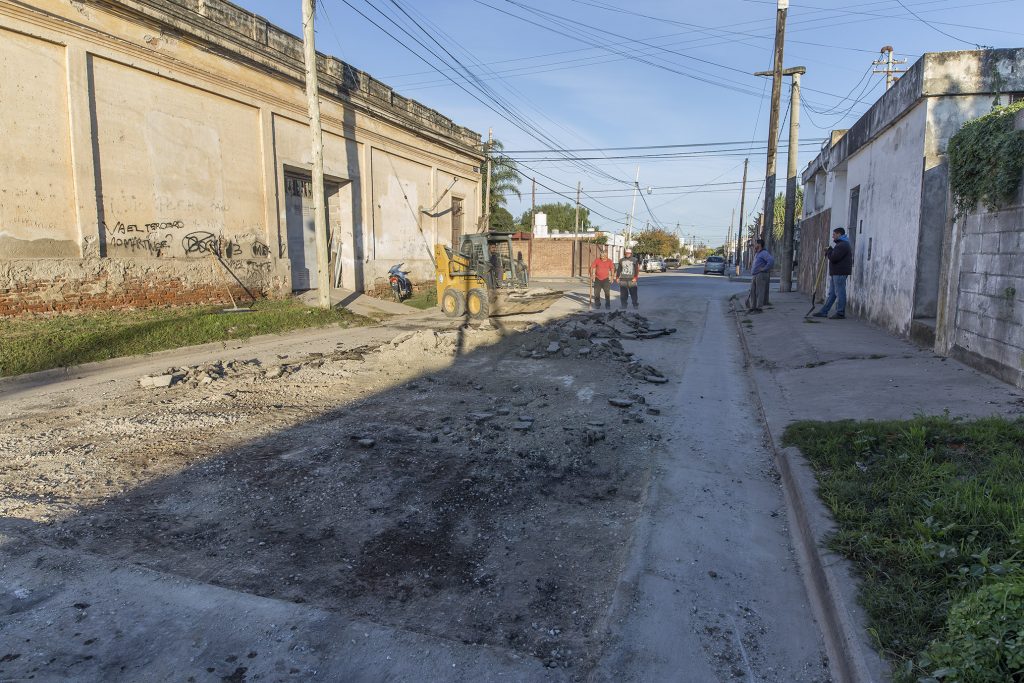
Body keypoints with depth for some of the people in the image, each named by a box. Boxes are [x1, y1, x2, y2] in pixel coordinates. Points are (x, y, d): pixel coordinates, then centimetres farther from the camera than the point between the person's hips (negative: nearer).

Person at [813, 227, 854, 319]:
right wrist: (829, 252, 10)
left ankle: (840, 313, -3)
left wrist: (828, 251, -4)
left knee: (840, 293, -7)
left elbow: (833, 258, -21)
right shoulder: (840, 244, 21)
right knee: (832, 293, 10)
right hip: (835, 273, 11)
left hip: (840, 273, -11)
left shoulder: (843, 245, -14)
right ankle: (824, 312, 13)